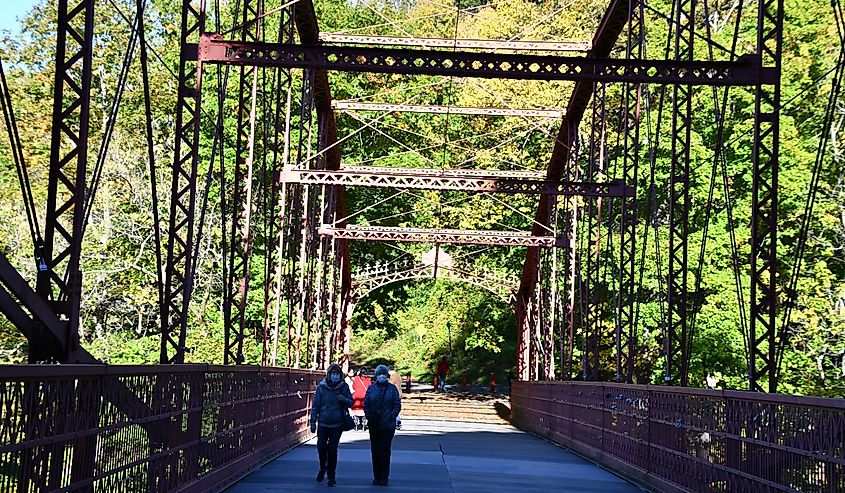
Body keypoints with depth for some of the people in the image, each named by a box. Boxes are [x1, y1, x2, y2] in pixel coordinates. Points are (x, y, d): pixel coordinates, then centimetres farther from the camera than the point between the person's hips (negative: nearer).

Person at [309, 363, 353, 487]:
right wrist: (313, 422, 1)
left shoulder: (343, 387, 2)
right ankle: (323, 468, 24)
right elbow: (315, 405, 4)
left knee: (332, 450, 0)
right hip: (323, 422, 0)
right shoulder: (321, 387, 1)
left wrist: (344, 400, -16)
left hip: (337, 424, 0)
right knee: (321, 446, -6)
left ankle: (331, 477, 11)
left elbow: (351, 402, 7)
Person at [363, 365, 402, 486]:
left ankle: (384, 477, 1)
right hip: (374, 425, 3)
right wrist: (369, 417, -3)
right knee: (375, 450, 5)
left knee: (385, 450, -5)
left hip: (388, 425, -3)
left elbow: (398, 405, 1)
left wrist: (391, 416, -10)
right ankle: (376, 477, 13)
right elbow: (366, 404, 9)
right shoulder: (371, 388, 8)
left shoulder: (392, 388, 2)